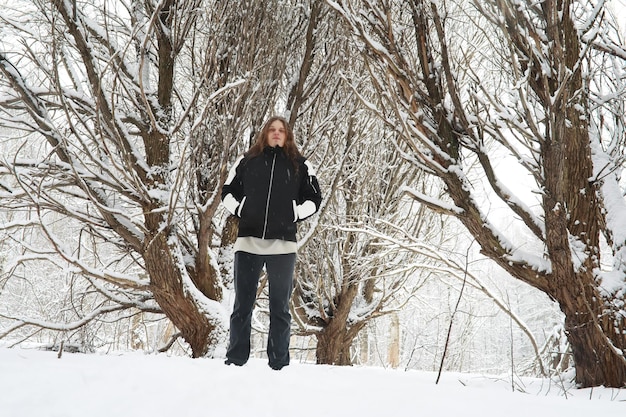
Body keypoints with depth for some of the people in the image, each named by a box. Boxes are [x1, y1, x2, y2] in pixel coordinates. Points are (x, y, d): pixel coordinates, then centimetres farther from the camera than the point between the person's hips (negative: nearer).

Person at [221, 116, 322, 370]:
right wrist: (239, 211, 1)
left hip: (283, 245, -1)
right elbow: (228, 192, 16)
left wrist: (294, 216, -2)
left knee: (280, 307, 4)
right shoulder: (247, 161, 11)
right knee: (242, 305, 4)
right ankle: (235, 361, 9)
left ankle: (279, 364, 9)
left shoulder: (300, 166, 9)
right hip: (248, 241, 1)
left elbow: (314, 199, 11)